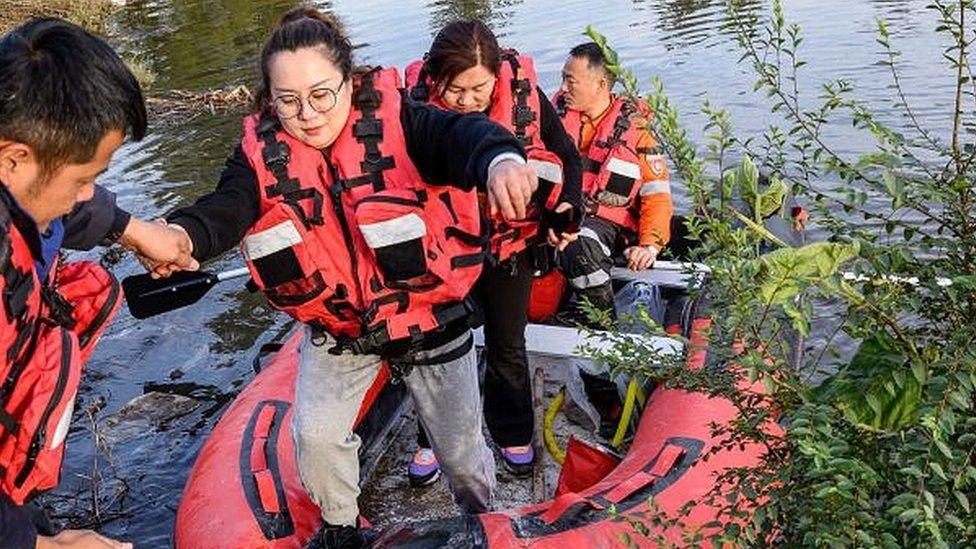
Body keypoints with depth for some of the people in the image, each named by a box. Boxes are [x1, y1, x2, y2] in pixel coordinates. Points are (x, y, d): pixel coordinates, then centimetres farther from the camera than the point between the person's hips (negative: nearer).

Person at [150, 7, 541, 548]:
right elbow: (225, 209, -24)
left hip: (429, 317, -2)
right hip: (336, 330, 2)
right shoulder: (262, 152, -10)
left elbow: (459, 135, -38)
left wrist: (501, 159, -63)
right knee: (314, 435, -7)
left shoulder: (395, 120, -21)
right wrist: (183, 234, -48)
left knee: (461, 451, 12)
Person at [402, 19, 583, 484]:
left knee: (507, 346, 18)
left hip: (510, 242, 1)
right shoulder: (415, 101, -24)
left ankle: (512, 433, 40)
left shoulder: (524, 93, -21)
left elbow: (567, 155, -6)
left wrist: (568, 208, -22)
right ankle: (433, 439, 36)